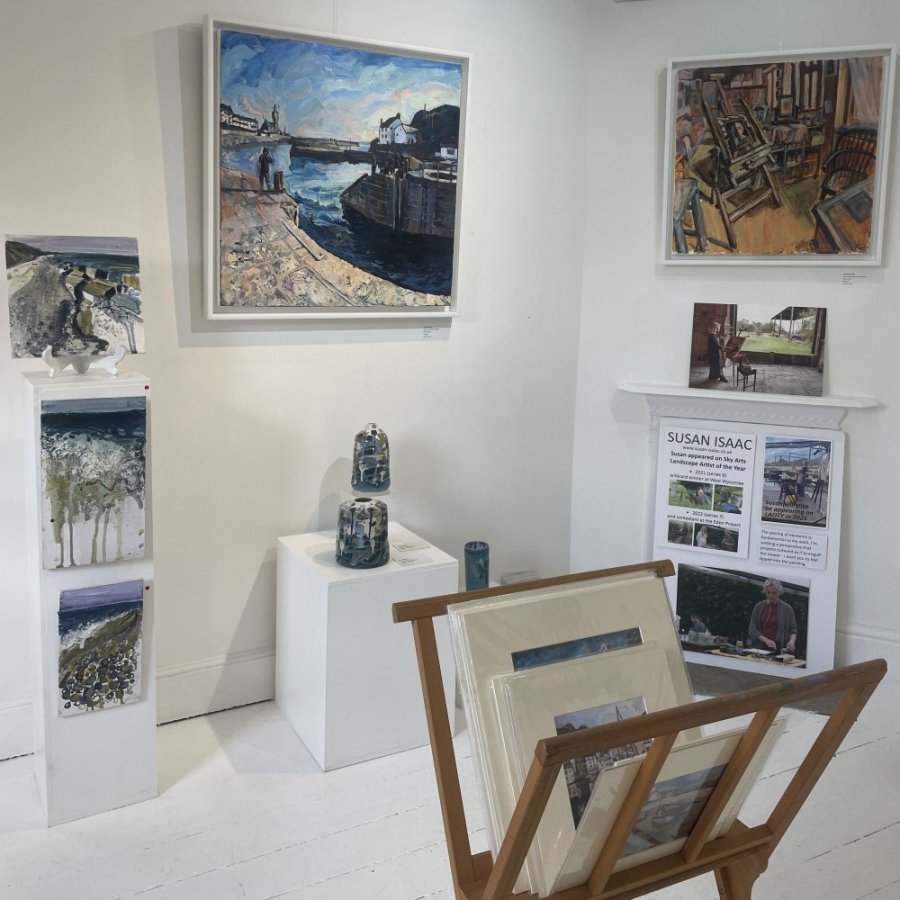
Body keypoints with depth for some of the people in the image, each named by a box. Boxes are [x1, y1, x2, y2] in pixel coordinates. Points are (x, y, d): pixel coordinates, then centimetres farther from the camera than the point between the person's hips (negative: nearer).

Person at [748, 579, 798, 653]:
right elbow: (752, 629, 2)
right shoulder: (758, 607, 6)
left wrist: (792, 640, -16)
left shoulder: (787, 608, 3)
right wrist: (766, 640, -13)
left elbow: (793, 630, 5)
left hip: (779, 649, -1)